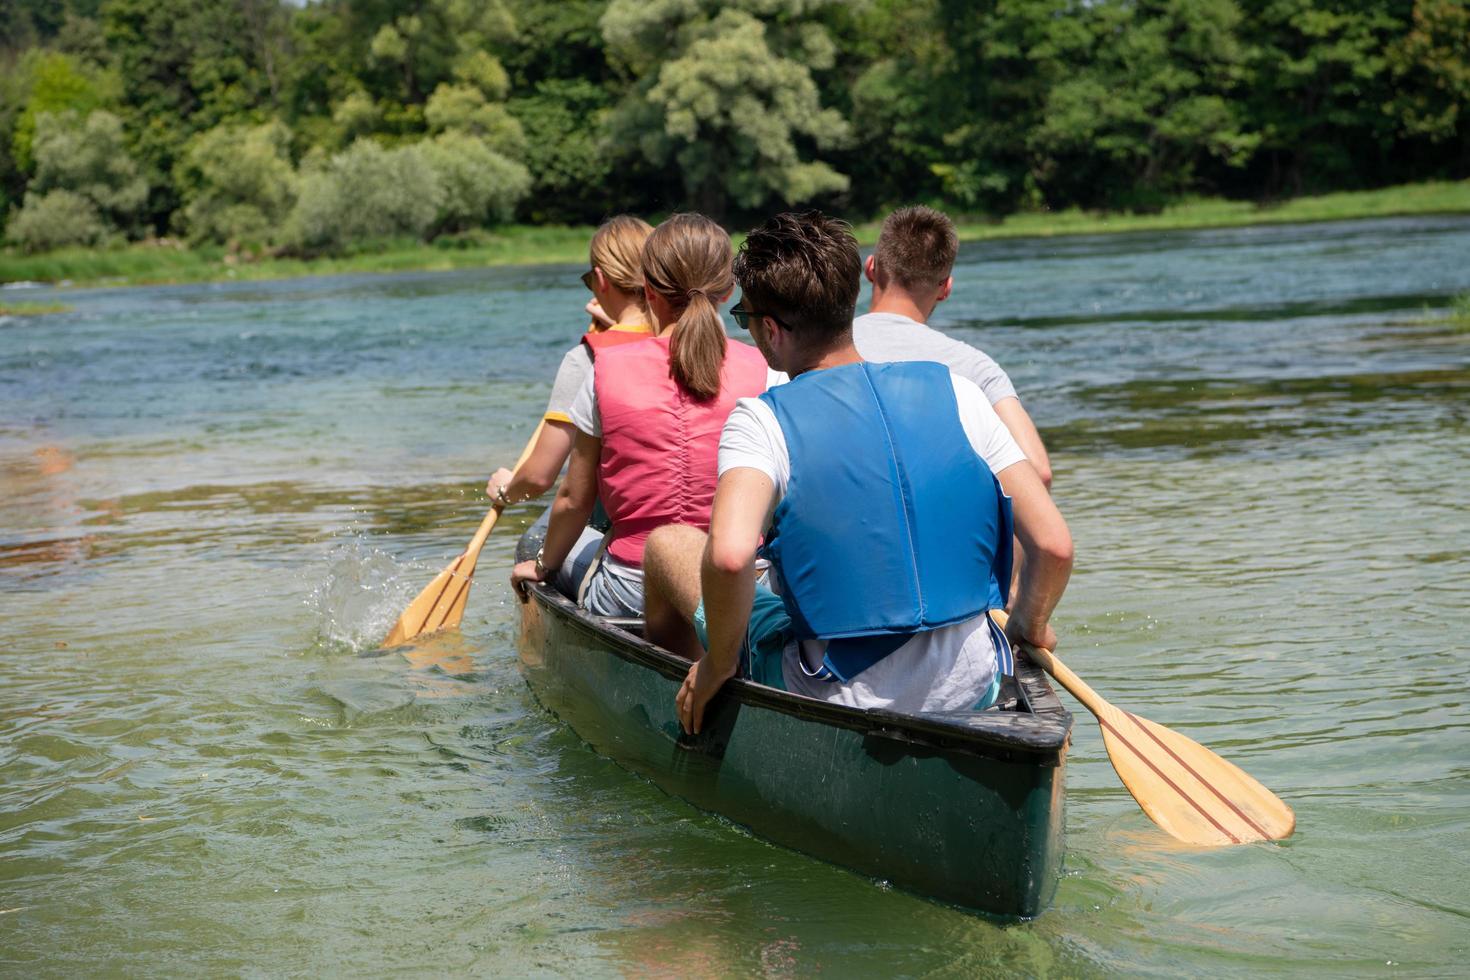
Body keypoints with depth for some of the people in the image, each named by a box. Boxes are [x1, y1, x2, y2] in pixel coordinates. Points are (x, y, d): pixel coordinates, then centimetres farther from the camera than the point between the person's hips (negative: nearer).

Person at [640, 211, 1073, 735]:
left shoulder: (761, 422, -12)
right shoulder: (954, 392, -1)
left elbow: (729, 554, -30)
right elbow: (1055, 545, -5)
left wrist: (718, 662, -12)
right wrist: (1030, 626, 15)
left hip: (836, 702, -4)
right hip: (973, 691, 4)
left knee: (666, 544, 19)